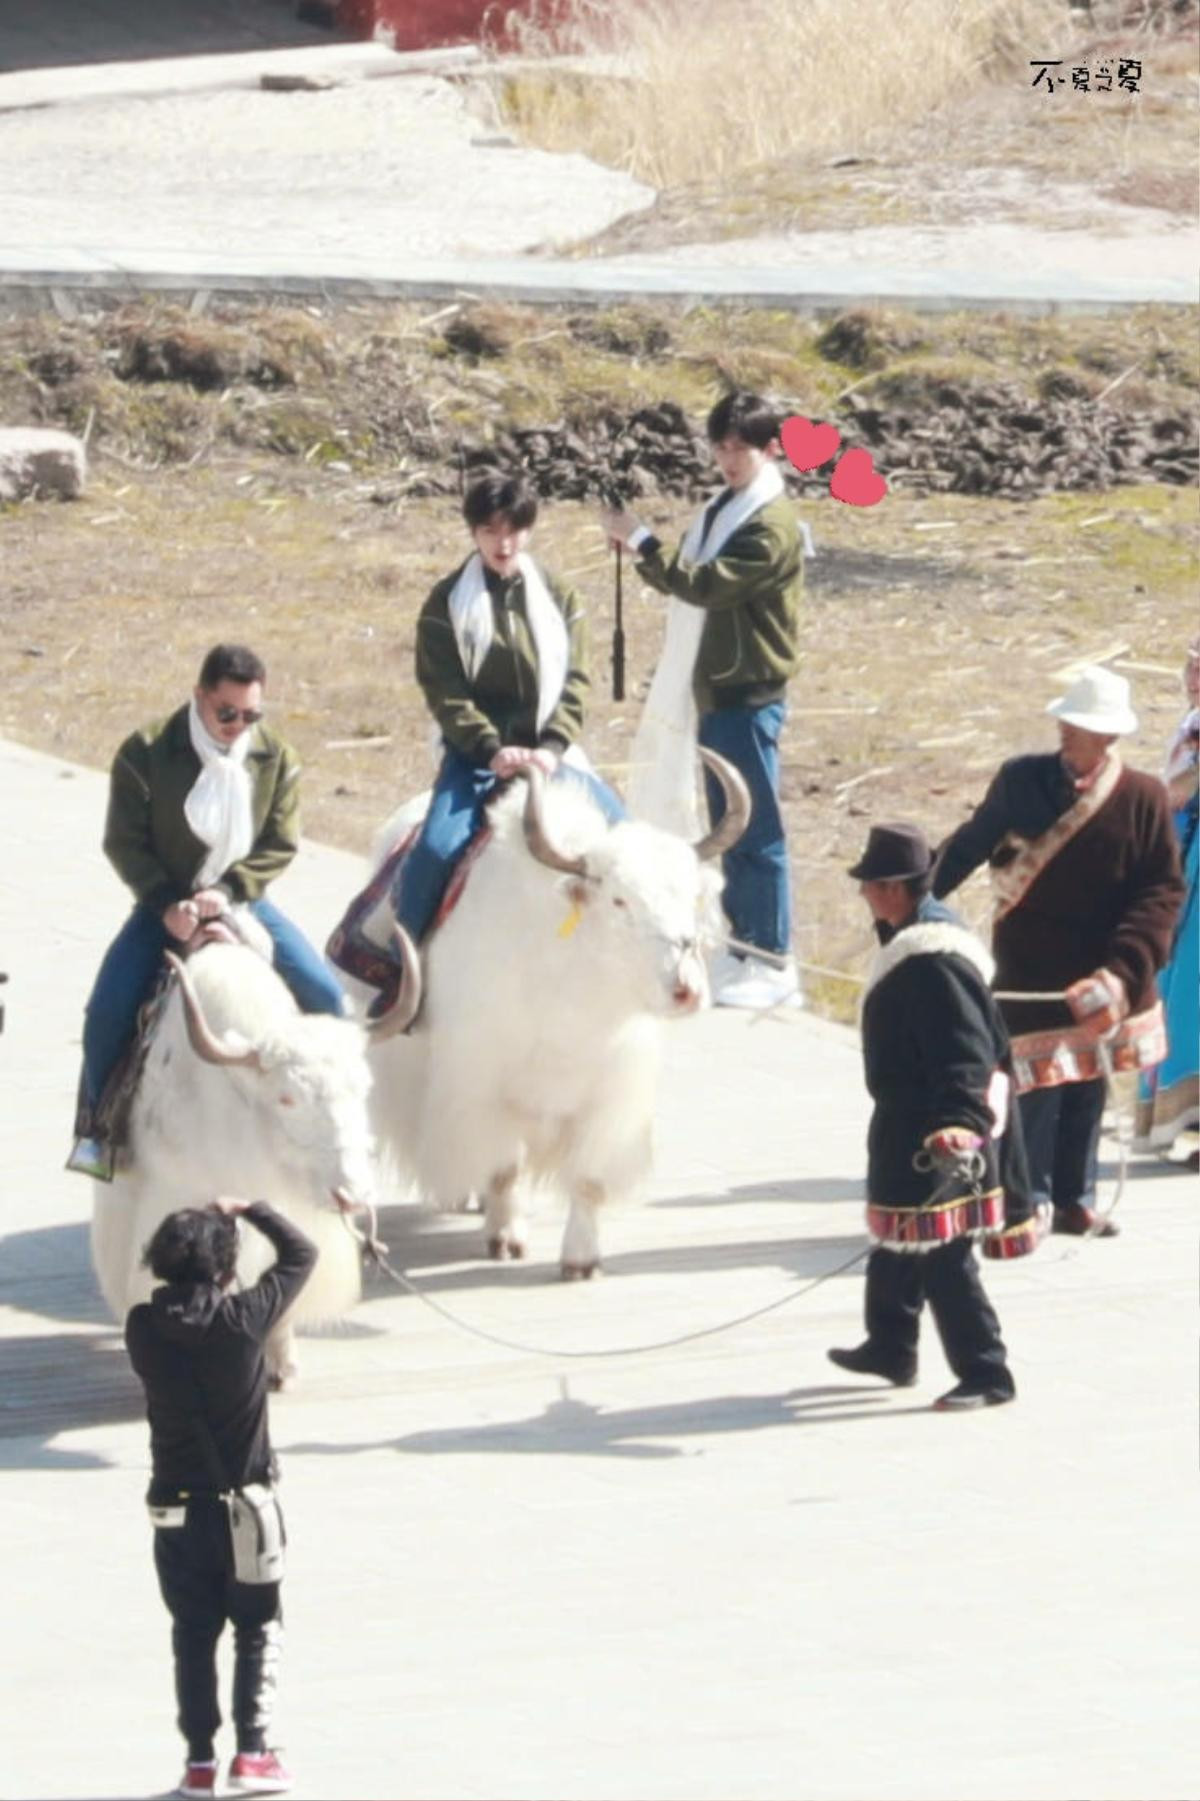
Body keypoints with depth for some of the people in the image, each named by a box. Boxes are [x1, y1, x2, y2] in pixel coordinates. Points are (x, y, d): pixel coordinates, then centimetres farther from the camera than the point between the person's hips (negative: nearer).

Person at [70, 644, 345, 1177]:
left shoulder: (276, 759, -5)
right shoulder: (146, 754, -12)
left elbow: (279, 845, -3)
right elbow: (124, 842, -7)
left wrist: (226, 891, -18)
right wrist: (167, 905, -17)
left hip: (240, 901, 2)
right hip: (167, 906, -2)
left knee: (324, 995, -13)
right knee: (108, 1008, -20)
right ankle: (95, 1124, 3)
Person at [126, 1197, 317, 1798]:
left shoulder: (144, 1328, -9)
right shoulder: (242, 1320, -15)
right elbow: (301, 1253, -2)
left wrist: (192, 1230, 12)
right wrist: (249, 1211, 8)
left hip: (175, 1507, 2)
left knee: (194, 1634, 11)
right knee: (258, 1627, 10)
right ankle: (252, 1752, 2)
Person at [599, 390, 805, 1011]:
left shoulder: (771, 526, -15)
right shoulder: (722, 510, 14)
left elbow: (705, 585, -24)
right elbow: (688, 582, 18)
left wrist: (639, 540, -23)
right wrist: (638, 543, 5)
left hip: (749, 695, -9)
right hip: (716, 689, 9)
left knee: (755, 830, -5)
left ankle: (772, 964, -1)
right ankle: (738, 946, 23)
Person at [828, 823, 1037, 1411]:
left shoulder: (932, 963, -25)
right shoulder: (911, 943, 9)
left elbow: (967, 1053, -30)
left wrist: (961, 1120, -40)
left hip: (932, 1135, -11)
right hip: (909, 1126, 11)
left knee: (941, 1255, -6)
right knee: (896, 1242, 23)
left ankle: (986, 1373, -1)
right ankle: (889, 1347, 38)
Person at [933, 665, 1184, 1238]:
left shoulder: (1143, 800, -6)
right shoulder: (1022, 783, -6)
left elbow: (1163, 891, -7)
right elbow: (967, 849, 6)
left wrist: (1124, 968, -18)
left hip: (1098, 977, 2)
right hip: (1029, 973, -2)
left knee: (1087, 1088, 10)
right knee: (1038, 1085, -8)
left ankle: (1074, 1201, 21)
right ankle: (1031, 1200, 2)